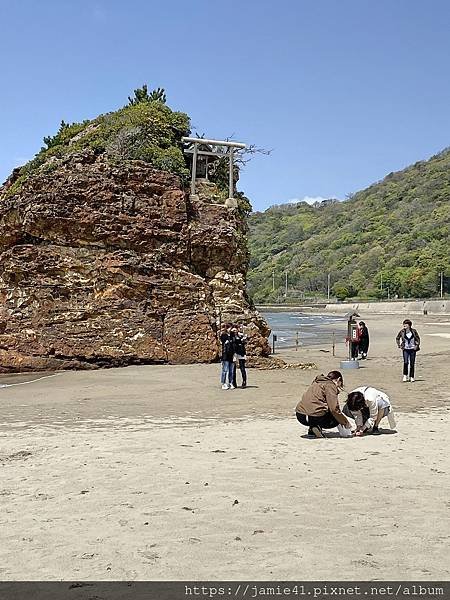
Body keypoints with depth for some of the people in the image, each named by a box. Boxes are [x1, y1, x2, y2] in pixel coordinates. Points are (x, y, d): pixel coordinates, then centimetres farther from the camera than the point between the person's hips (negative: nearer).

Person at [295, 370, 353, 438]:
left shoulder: (316, 383, 23)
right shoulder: (330, 385, -2)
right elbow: (334, 409, -9)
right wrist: (345, 422, 2)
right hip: (314, 417, -8)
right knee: (337, 419, 16)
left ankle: (311, 430, 15)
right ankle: (317, 427, -5)